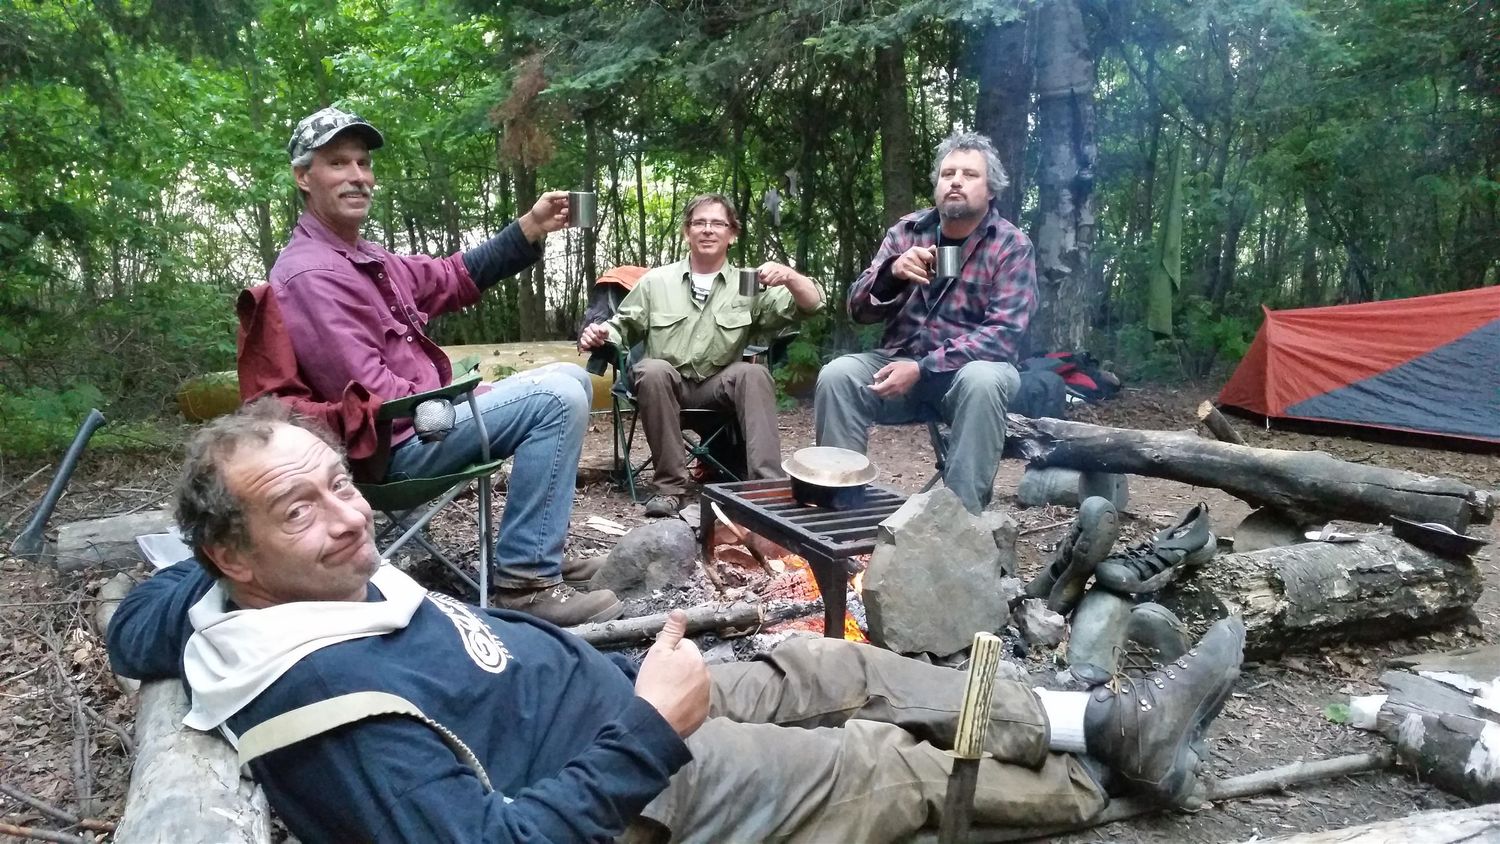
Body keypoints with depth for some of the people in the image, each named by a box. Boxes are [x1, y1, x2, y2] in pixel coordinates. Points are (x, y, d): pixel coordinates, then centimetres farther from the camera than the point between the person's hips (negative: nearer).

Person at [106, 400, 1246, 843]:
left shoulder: (245, 603, -4)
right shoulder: (327, 698, -32)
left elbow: (142, 620, 19)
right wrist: (648, 729, -31)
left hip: (621, 700, 9)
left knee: (840, 667, 10)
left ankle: (1108, 718, 20)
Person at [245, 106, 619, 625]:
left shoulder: (366, 257, 15)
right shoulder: (310, 275, -17)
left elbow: (449, 279, 15)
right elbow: (371, 395, -23)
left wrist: (529, 229, 4)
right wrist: (462, 400, -13)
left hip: (423, 416, 10)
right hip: (395, 443, -10)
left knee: (569, 379, 14)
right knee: (558, 401, -21)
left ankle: (540, 549, 12)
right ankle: (525, 580, -16)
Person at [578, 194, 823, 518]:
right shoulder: (656, 281, 7)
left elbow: (811, 306, -5)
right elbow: (622, 328, 11)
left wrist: (789, 276, -27)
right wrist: (599, 335, -14)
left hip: (719, 386, 0)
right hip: (667, 384, 0)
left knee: (754, 373, -30)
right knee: (652, 370, -33)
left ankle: (767, 481, -32)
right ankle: (670, 485, -28)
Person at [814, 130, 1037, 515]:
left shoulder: (1012, 247, -6)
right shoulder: (906, 231, 3)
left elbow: (1003, 334, -16)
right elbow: (859, 309, -3)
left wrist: (923, 368, -26)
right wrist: (892, 273, -25)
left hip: (970, 369, -2)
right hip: (899, 362, 3)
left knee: (982, 380, -36)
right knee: (836, 375, -24)